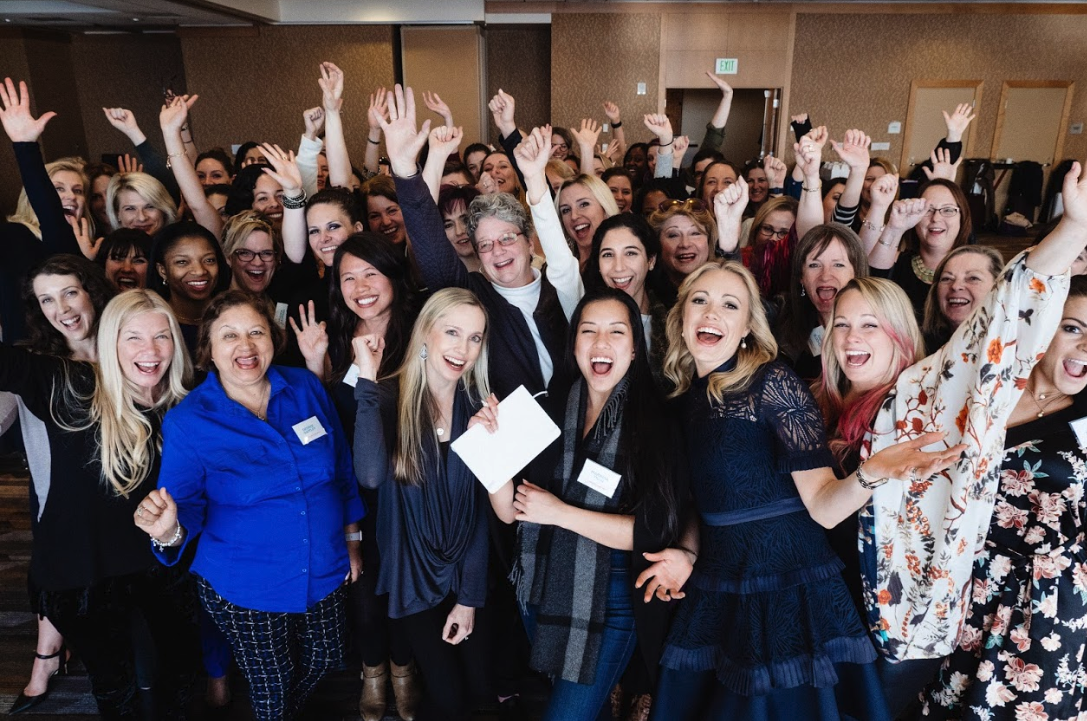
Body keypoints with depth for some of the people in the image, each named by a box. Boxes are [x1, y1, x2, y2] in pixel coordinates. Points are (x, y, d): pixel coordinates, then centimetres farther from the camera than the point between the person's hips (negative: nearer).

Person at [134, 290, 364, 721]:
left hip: (325, 572, 4)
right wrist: (169, 531, -34)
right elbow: (186, 504, -10)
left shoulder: (306, 389, -7)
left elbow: (342, 468, 3)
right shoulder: (187, 421, -14)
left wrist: (352, 539, 8)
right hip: (243, 589, -3)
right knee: (271, 685, 15)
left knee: (325, 660, 23)